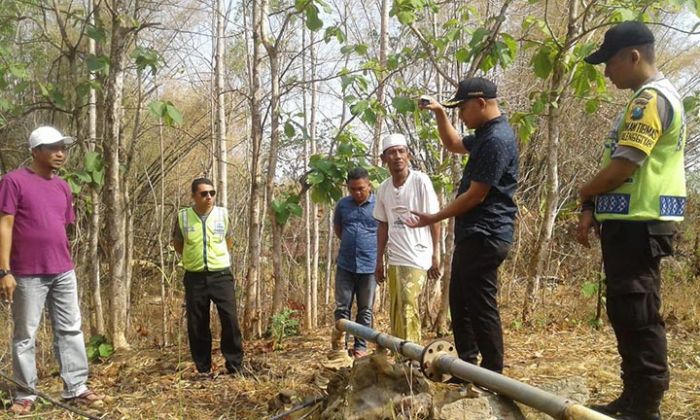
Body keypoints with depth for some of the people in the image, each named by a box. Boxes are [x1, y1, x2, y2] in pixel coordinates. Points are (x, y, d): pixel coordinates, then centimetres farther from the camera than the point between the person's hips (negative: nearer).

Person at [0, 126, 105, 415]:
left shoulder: (62, 186, 12)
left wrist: (65, 262, 16)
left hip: (63, 272, 6)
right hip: (28, 274, -6)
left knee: (70, 330, 7)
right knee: (25, 335, 6)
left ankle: (76, 388, 15)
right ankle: (26, 394, 17)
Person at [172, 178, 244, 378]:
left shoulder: (223, 214, 0)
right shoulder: (183, 216, -2)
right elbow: (177, 244, 14)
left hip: (221, 275, 0)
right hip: (195, 277, 1)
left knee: (230, 320, -4)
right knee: (197, 325, 5)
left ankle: (235, 366, 9)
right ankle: (203, 369, 18)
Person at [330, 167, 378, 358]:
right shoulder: (342, 204, 5)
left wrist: (369, 244, 10)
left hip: (369, 265, -2)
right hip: (345, 264, 2)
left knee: (365, 309, 7)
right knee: (342, 307, 4)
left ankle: (361, 346, 16)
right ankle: (339, 346, 11)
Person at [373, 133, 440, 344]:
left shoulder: (420, 181, -7)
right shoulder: (383, 189, 8)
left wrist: (435, 256, -6)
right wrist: (379, 260, 14)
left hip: (417, 257, -5)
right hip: (394, 259, 6)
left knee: (408, 307, -10)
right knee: (396, 312, 8)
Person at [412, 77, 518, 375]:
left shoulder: (497, 140, -18)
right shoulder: (486, 135, 15)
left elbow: (475, 195, -19)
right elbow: (453, 145, 34)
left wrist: (435, 218, -9)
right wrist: (439, 113, 18)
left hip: (484, 236, -11)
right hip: (472, 235, 11)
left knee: (481, 306, -5)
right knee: (460, 303, 16)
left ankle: (492, 375, 5)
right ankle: (467, 368, 26)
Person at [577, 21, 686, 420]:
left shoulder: (651, 98, -13)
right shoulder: (651, 97, 20)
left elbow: (623, 166, -19)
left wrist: (584, 195, -1)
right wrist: (595, 208, 12)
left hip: (637, 224, -10)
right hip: (632, 222, 10)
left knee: (638, 315, -6)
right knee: (628, 313, 13)